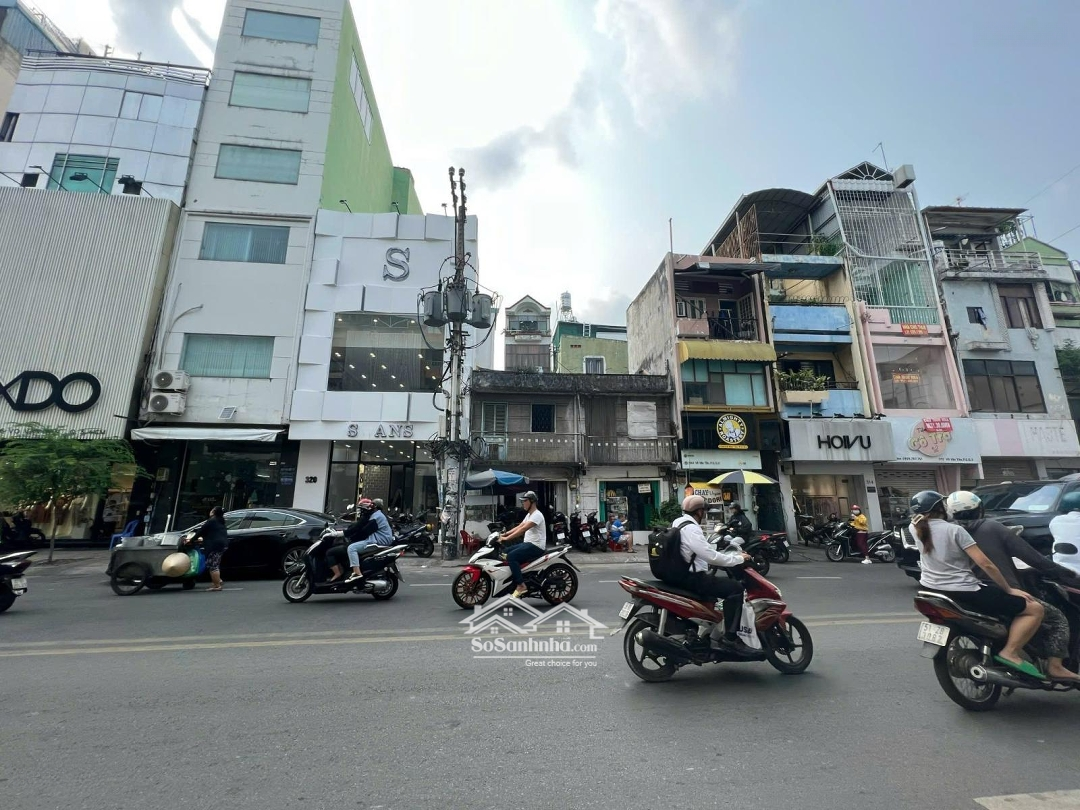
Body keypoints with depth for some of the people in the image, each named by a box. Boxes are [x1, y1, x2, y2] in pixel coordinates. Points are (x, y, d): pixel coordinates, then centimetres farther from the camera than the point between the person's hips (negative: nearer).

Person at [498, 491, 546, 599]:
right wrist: (503, 534, 5)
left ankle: (521, 586, -20)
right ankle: (513, 583, 11)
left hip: (536, 546, -11)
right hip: (528, 543, 11)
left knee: (511, 556, -24)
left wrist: (507, 538, -29)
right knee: (505, 552, 8)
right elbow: (518, 527, 17)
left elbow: (523, 529, -26)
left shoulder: (536, 515, -17)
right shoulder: (529, 515, 18)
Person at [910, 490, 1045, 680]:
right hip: (963, 592, -7)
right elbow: (985, 564, -14)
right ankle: (1010, 652, -5)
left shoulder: (916, 528, 1)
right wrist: (1009, 589, -3)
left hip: (931, 589, 7)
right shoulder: (954, 530, -14)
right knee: (1035, 609, 3)